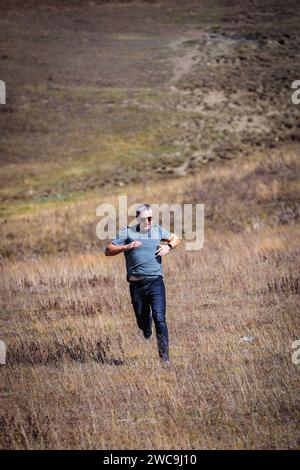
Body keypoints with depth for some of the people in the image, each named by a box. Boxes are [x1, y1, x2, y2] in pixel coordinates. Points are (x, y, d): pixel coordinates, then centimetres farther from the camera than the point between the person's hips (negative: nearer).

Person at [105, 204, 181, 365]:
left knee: (159, 318, -15)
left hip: (155, 281, 0)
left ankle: (164, 355, -12)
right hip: (136, 284, 0)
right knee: (142, 320, 9)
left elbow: (176, 238, 26)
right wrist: (126, 247, -13)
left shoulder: (158, 230, 10)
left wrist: (169, 246, 5)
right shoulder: (127, 232, 3)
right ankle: (147, 326, 48)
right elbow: (108, 251, 1)